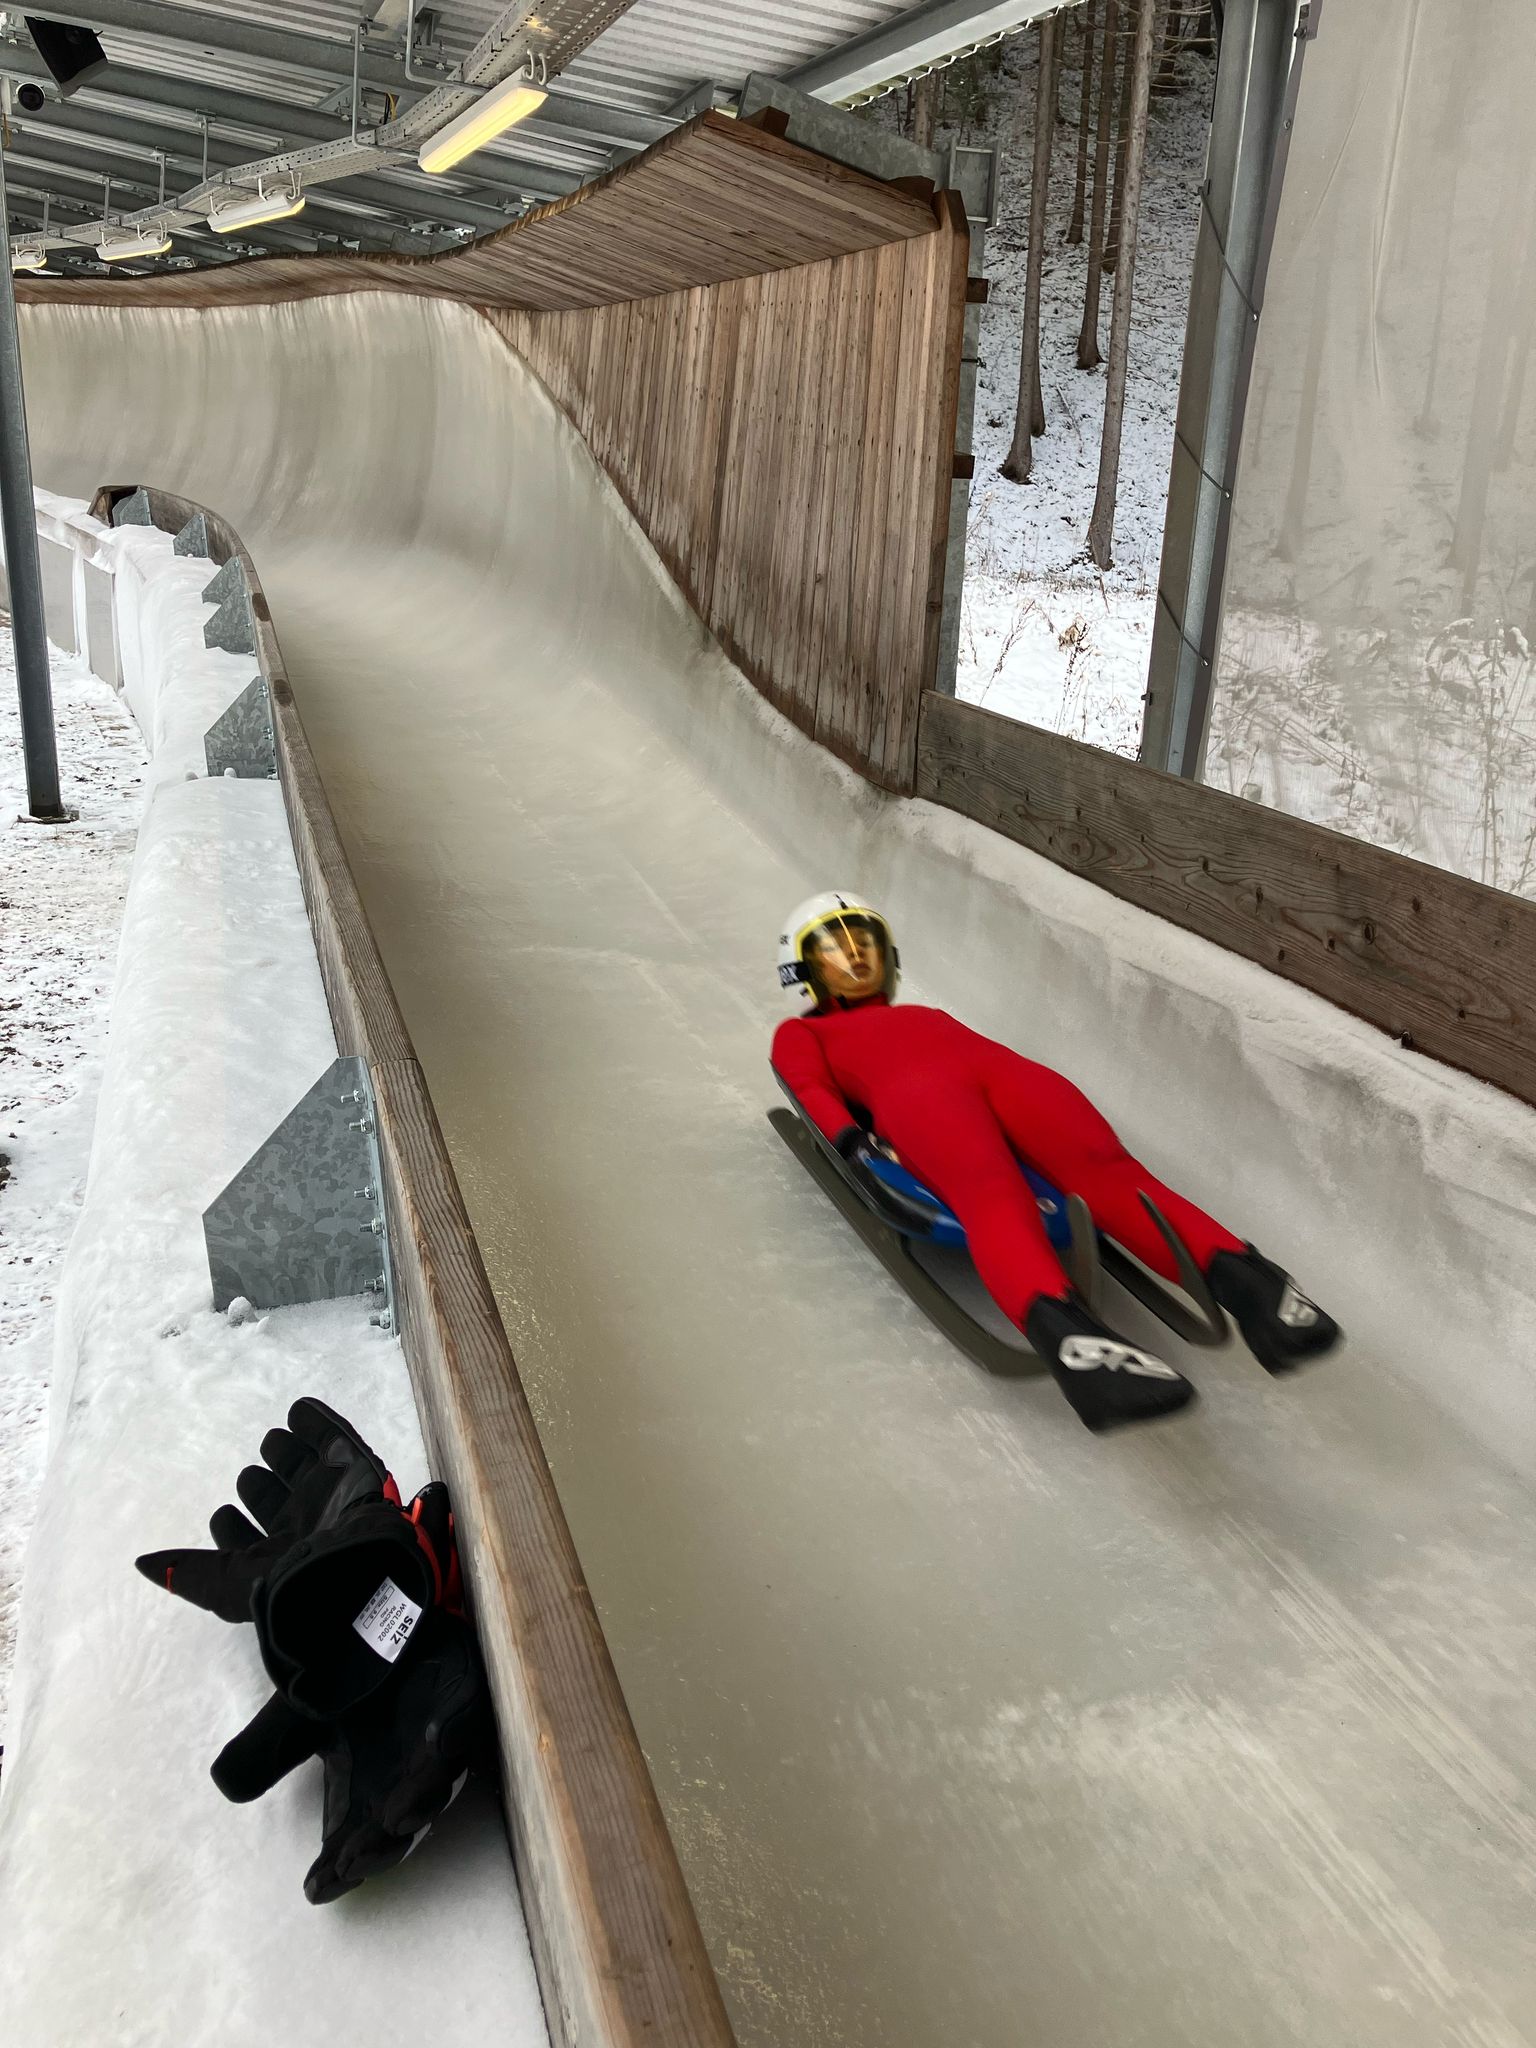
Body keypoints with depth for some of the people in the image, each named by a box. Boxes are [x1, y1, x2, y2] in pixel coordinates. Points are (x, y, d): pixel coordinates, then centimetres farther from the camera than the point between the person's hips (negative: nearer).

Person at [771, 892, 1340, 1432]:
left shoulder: (929, 1017, 44)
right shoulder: (801, 1034, 33)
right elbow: (813, 1090, 12)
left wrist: (1050, 1133, 7)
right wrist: (849, 1139, -11)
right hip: (913, 1091, -4)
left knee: (1105, 1167, -28)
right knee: (991, 1192, -37)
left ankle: (1236, 1274, -52)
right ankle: (1061, 1329, -64)